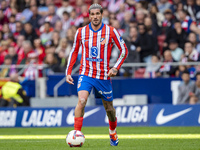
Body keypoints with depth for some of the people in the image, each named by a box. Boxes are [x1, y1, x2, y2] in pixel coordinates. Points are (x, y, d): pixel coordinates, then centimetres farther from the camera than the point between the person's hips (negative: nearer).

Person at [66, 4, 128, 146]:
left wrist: (116, 68, -10)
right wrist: (68, 72, 6)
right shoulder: (81, 32, 1)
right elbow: (74, 52, 13)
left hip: (104, 76, 0)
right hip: (86, 74, 0)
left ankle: (113, 132, 40)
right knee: (81, 101, -23)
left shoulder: (111, 31, -5)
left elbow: (124, 50, 3)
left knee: (109, 107, 12)